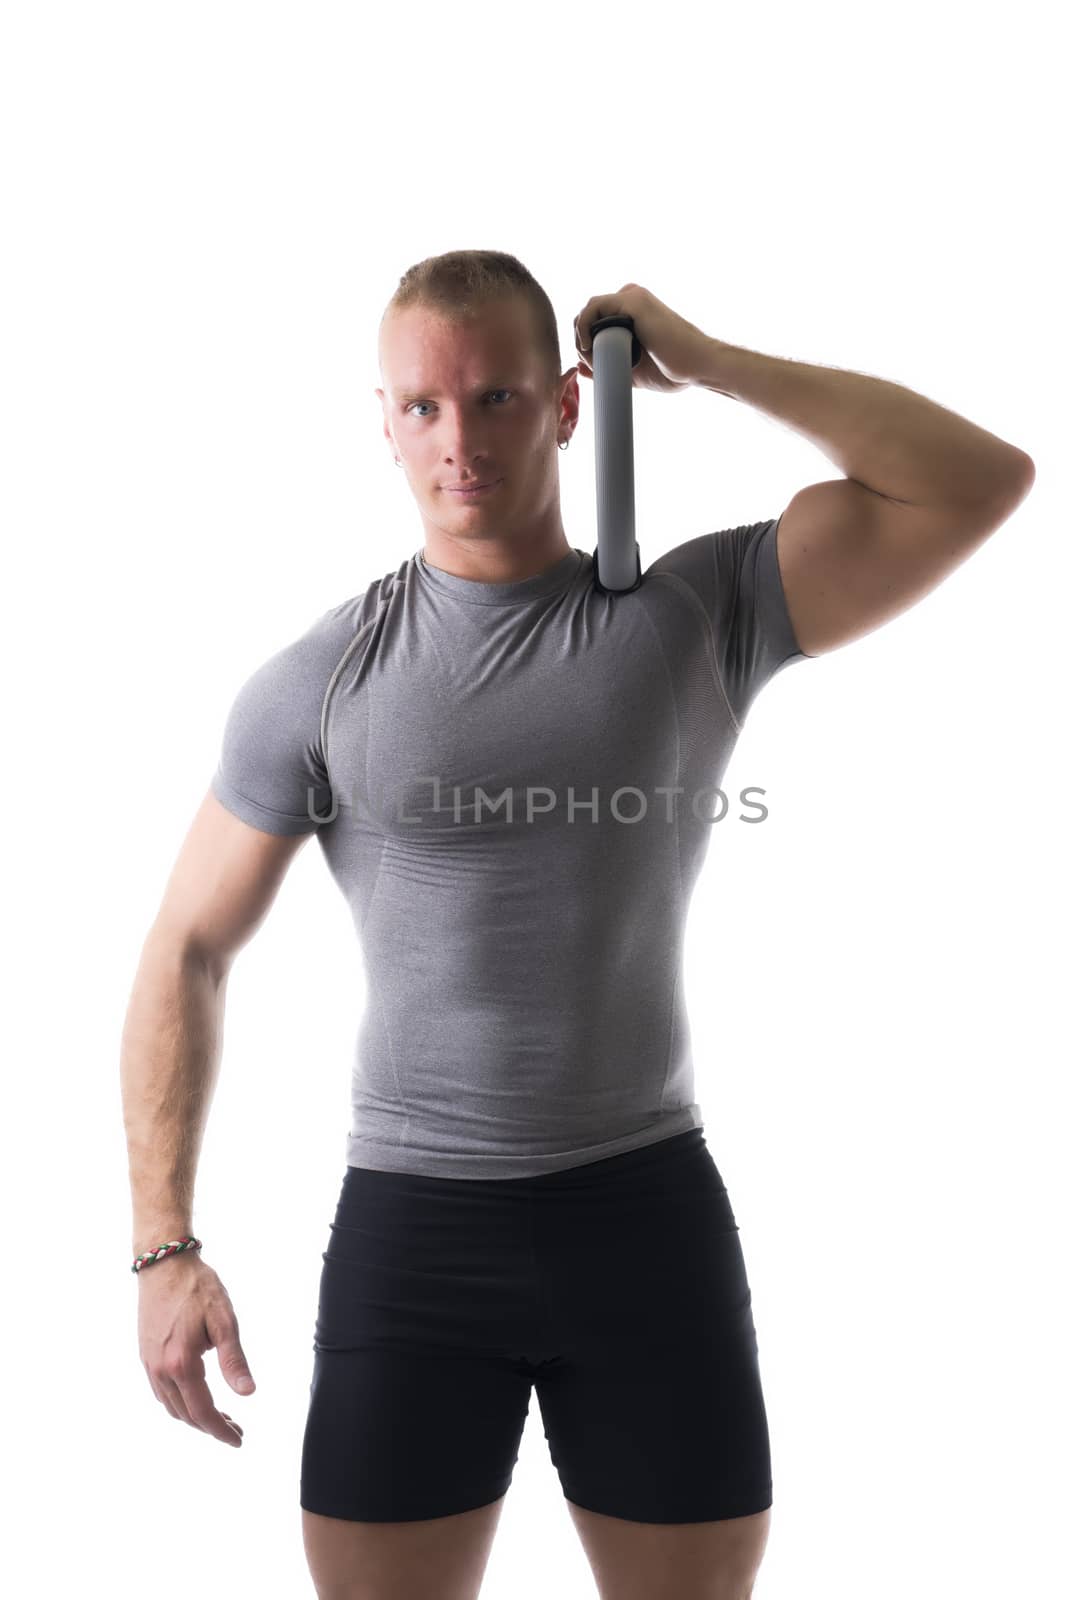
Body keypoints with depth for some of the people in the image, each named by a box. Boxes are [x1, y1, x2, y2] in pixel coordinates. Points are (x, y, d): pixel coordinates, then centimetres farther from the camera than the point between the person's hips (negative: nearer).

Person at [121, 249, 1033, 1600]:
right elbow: (188, 951, 3)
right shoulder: (318, 680, -1)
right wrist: (164, 1247, -5)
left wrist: (703, 360, -6)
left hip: (648, 1200, 1)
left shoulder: (699, 614, 0)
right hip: (412, 1219, 0)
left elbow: (983, 481, -7)